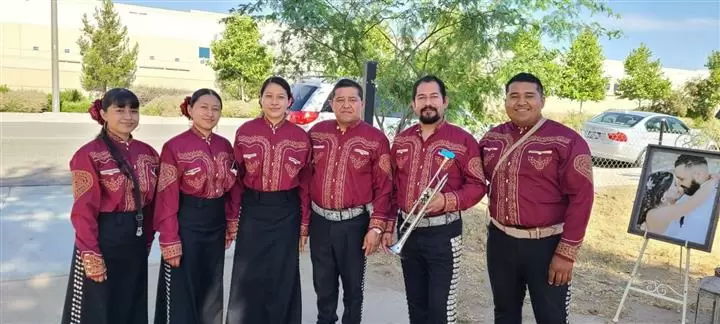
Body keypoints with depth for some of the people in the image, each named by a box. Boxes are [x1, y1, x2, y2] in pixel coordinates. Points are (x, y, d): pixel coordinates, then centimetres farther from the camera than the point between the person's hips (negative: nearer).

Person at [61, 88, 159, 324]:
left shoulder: (147, 153, 4)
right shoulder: (89, 155, -13)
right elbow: (84, 211, -14)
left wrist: (148, 238, 9)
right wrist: (91, 254, -16)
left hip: (136, 240, 5)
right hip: (103, 238, -5)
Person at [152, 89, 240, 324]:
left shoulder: (225, 146, 4)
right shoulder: (174, 147, -12)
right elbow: (167, 198, -13)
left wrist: (232, 221, 7)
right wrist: (170, 241, -15)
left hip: (216, 225, 5)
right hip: (186, 224, -5)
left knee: (211, 290, 17)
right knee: (181, 293, 4)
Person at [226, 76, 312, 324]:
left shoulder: (301, 137, -1)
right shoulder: (244, 132, -2)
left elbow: (305, 183, 3)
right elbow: (237, 177, 3)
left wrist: (305, 223, 2)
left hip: (286, 213, 0)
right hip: (252, 211, 0)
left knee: (282, 279, 9)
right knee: (248, 278, 6)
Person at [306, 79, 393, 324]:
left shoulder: (376, 139, -6)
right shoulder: (317, 133, 4)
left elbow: (383, 187, -7)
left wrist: (376, 227, -11)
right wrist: (303, 219, 7)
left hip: (355, 223, -3)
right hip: (320, 221, 3)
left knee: (353, 286, 13)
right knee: (323, 285, 18)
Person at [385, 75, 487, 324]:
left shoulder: (463, 140, -7)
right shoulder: (401, 140, 8)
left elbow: (477, 185, -7)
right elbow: (392, 187, 11)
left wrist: (447, 200, -24)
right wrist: (388, 226, 9)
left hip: (443, 233, -4)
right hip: (407, 231, 5)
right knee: (415, 301, 17)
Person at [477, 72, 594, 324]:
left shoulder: (567, 141, -12)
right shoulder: (492, 138, 4)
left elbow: (581, 198, -13)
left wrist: (566, 252, -15)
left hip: (547, 245, -4)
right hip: (500, 240, 5)